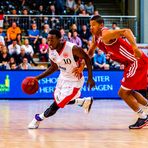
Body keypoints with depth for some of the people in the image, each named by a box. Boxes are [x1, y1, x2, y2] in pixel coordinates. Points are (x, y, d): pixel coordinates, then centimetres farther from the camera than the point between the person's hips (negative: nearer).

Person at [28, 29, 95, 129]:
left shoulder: (73, 49, -32)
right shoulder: (51, 51, -12)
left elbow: (87, 58, -16)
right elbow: (54, 67, 5)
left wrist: (90, 78, -16)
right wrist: (38, 78, -2)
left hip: (74, 81, -7)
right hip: (63, 78, 7)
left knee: (58, 104, -7)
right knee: (61, 100, 23)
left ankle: (39, 118, 15)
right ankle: (84, 102, 42)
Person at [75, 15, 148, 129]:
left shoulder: (106, 35, -21)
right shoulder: (96, 37, 8)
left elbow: (126, 31, -34)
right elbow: (90, 52, 23)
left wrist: (134, 47, -47)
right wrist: (82, 66, 12)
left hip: (137, 61, -10)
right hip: (131, 63, 10)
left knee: (123, 93, -4)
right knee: (129, 91, 22)